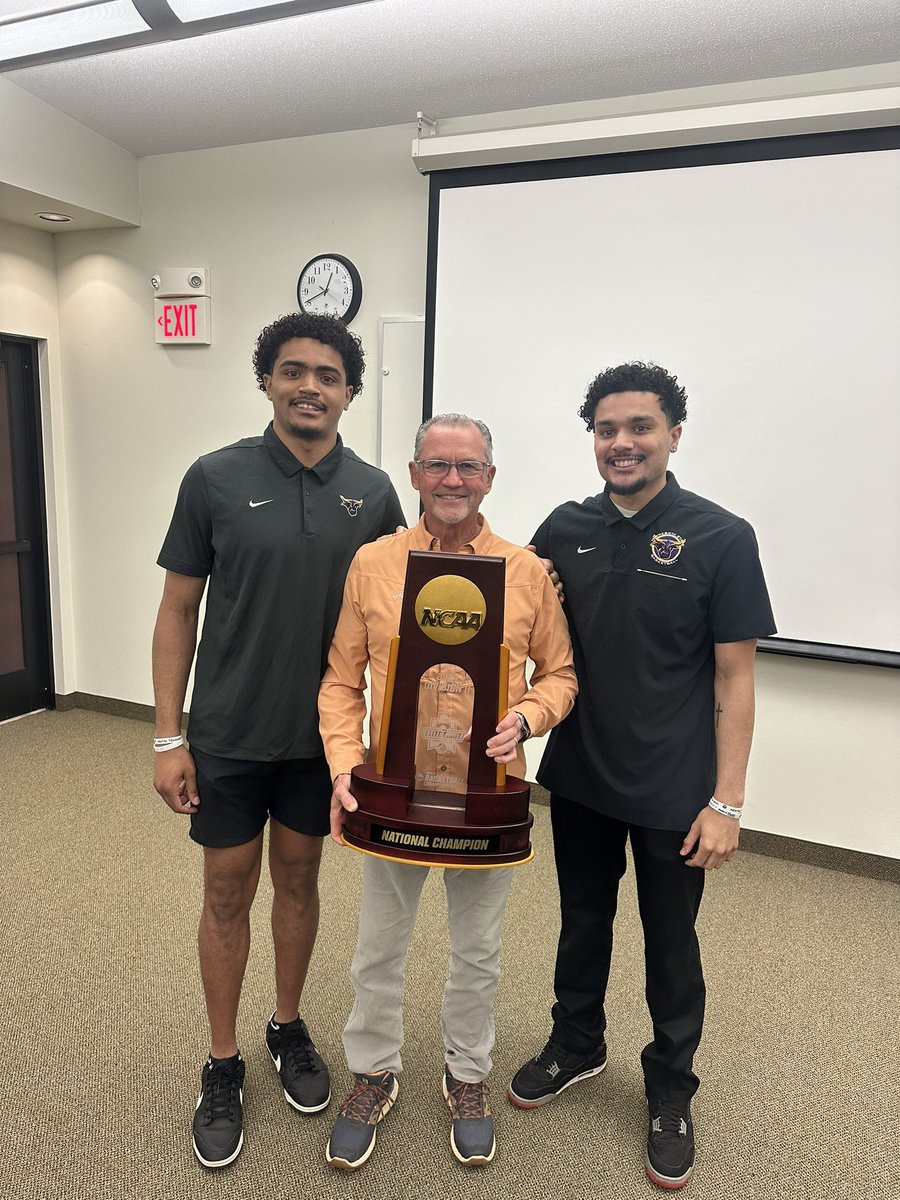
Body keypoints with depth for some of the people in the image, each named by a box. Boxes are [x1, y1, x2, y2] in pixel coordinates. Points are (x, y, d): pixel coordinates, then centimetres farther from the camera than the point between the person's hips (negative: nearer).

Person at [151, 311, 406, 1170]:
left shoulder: (371, 490, -2)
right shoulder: (216, 478, -8)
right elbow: (178, 610, -5)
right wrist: (168, 738, -7)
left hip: (323, 734, 2)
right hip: (228, 737, -1)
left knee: (298, 879, 18)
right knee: (227, 895, 11)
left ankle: (289, 1029, 40)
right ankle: (223, 1065, 32)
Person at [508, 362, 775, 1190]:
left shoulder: (720, 539, -12)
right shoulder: (566, 530, -2)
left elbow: (734, 680, -10)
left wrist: (727, 802, -11)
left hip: (673, 792, -3)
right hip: (579, 777, 3)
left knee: (670, 944, 16)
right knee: (583, 921, 22)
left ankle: (671, 1093, 40)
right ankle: (577, 1045, 47)